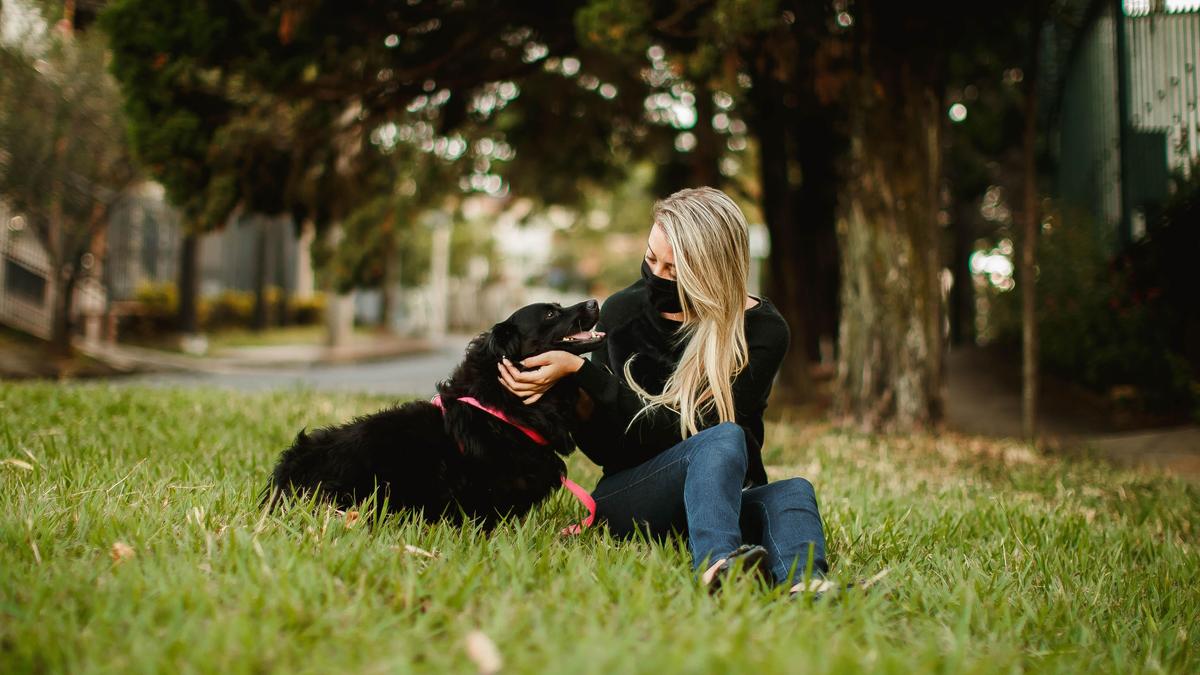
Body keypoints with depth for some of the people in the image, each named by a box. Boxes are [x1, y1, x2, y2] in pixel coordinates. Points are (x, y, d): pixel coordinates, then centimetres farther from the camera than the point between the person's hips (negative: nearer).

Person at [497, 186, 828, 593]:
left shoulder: (763, 331, -9)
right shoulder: (623, 312, -2)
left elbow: (675, 430, -18)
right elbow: (606, 451, 2)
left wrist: (580, 371, -21)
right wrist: (580, 405, -20)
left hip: (728, 497, 1)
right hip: (626, 500, -1)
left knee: (792, 492, -33)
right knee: (723, 439, -32)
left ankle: (803, 583, -63)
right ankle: (716, 564, -61)